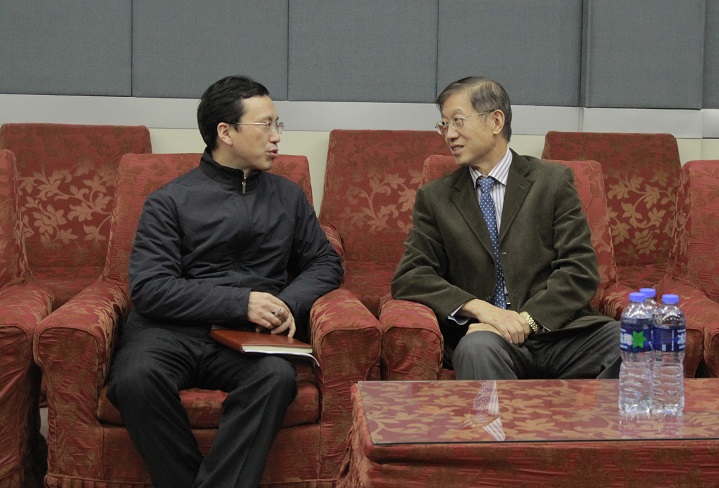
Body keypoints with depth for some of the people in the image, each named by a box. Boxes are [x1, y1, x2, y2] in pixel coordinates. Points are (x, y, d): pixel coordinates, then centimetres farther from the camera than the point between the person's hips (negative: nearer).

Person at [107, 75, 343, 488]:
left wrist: (290, 303, -1)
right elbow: (149, 287, -3)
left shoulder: (288, 197, 20)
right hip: (174, 329, -2)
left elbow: (325, 262, 21)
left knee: (277, 375, -34)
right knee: (135, 377, -35)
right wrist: (239, 303, -12)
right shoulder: (170, 201, 8)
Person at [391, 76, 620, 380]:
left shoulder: (553, 181, 10)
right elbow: (409, 278, 4)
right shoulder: (435, 198, 13)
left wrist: (526, 319, -13)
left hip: (557, 328, 1)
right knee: (478, 346, -37)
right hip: (481, 332, -1)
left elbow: (581, 270, 2)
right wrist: (479, 308, -13)